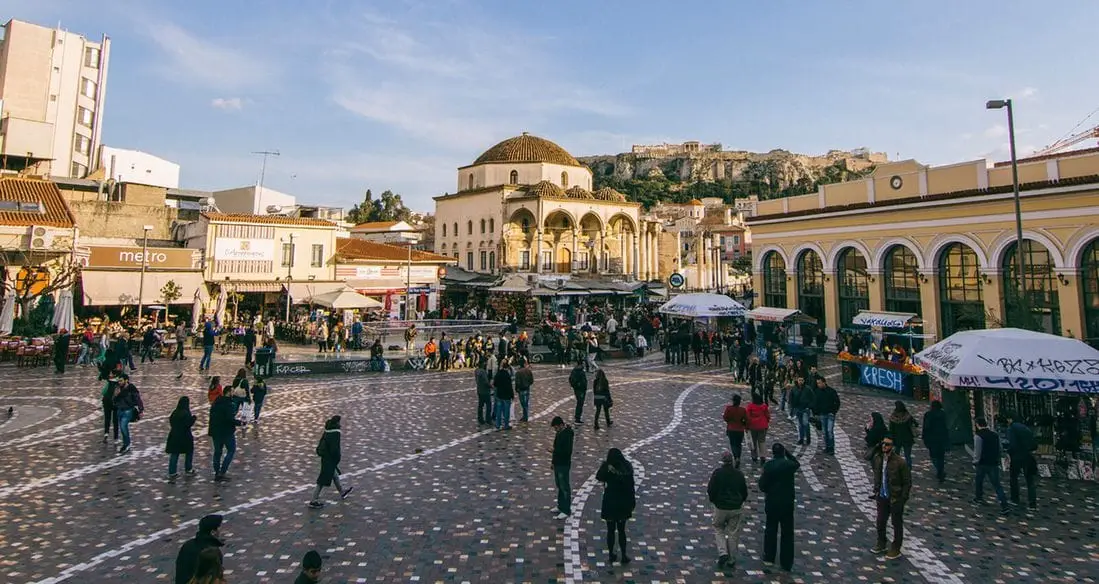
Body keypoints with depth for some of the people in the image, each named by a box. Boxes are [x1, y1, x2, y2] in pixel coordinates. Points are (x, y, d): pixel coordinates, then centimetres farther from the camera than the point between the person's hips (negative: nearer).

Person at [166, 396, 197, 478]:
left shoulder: (175, 412, 2)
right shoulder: (186, 413, -17)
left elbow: (171, 422, 10)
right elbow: (188, 424, -20)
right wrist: (194, 418, -6)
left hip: (174, 436, 5)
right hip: (185, 436, -5)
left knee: (174, 454, 8)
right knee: (189, 451, 15)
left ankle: (172, 472, 7)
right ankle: (188, 469, 24)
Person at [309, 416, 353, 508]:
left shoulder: (327, 431, 4)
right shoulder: (335, 433, -23)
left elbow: (320, 445, 12)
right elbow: (335, 448, -23)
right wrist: (337, 459, -11)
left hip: (324, 457, 9)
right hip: (330, 459, -9)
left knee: (335, 475, 24)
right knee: (323, 481, 0)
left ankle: (342, 492, 42)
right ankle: (313, 501, 6)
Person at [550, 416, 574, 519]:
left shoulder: (567, 434, -22)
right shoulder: (559, 433, 6)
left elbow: (567, 451, -26)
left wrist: (554, 451, -25)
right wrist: (553, 460, 18)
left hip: (564, 465, -9)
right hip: (557, 464, 9)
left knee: (565, 488, 1)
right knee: (559, 486, 19)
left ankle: (566, 510, 10)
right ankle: (561, 506, 32)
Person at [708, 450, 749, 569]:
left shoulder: (717, 473, -13)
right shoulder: (739, 474, -3)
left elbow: (710, 490, -10)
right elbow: (744, 492, 6)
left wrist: (713, 500, 10)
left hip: (720, 507, -2)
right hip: (735, 508, 2)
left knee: (718, 529, 17)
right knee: (733, 533, 12)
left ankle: (722, 552, -1)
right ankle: (731, 560, 17)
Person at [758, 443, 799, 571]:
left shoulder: (768, 465, -12)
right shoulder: (790, 464, -9)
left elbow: (762, 486, -12)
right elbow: (798, 464, 18)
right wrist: (787, 453, 14)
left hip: (772, 503, 0)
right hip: (787, 504, 0)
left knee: (770, 530, 15)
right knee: (787, 533, 10)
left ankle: (769, 558, 25)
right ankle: (787, 563, 16)